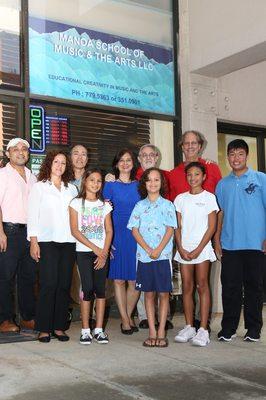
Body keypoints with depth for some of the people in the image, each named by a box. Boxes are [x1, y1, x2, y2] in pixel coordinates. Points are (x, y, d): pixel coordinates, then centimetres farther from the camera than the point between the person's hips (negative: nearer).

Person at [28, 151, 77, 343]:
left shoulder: (72, 189, 17)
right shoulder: (39, 187, 9)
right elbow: (33, 215, 3)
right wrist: (33, 242, -6)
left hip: (68, 241, 3)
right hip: (47, 241, -3)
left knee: (64, 284, 2)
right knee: (49, 284, -9)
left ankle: (59, 327, 11)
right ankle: (44, 329, 0)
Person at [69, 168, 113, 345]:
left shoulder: (105, 205, 11)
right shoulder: (76, 203, 2)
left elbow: (109, 231, 6)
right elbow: (75, 231, -6)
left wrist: (104, 252, -8)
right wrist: (94, 248, -11)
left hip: (102, 252, 3)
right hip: (84, 252, -2)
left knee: (100, 289, 1)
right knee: (87, 289, -7)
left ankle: (99, 329, 9)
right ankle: (85, 330, 3)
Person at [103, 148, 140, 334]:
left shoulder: (138, 185, 11)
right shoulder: (110, 185, 5)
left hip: (136, 236, 2)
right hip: (117, 236, -2)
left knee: (135, 280, 1)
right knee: (119, 279, 1)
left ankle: (128, 315, 19)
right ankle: (125, 319, 12)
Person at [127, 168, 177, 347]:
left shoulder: (167, 205, 4)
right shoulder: (140, 206, 9)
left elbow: (170, 230, -3)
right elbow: (135, 230, 2)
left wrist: (158, 250, -15)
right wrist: (148, 249, -10)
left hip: (163, 255, -2)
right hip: (144, 256, 2)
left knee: (163, 293, 0)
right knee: (149, 294, 6)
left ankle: (161, 332, 7)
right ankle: (152, 332, 12)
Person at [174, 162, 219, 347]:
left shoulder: (209, 197, 1)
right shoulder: (180, 198, 10)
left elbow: (212, 227, -4)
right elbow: (178, 226, 8)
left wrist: (198, 250, -11)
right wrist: (181, 248, -5)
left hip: (202, 248, -3)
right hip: (184, 249, 3)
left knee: (202, 286, -5)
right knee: (187, 287, 5)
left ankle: (203, 330, -4)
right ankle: (189, 327, 12)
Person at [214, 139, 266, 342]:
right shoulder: (223, 184, 12)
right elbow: (220, 213, 14)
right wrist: (217, 240, 8)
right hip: (229, 244, 3)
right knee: (230, 287, 5)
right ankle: (228, 327, 15)